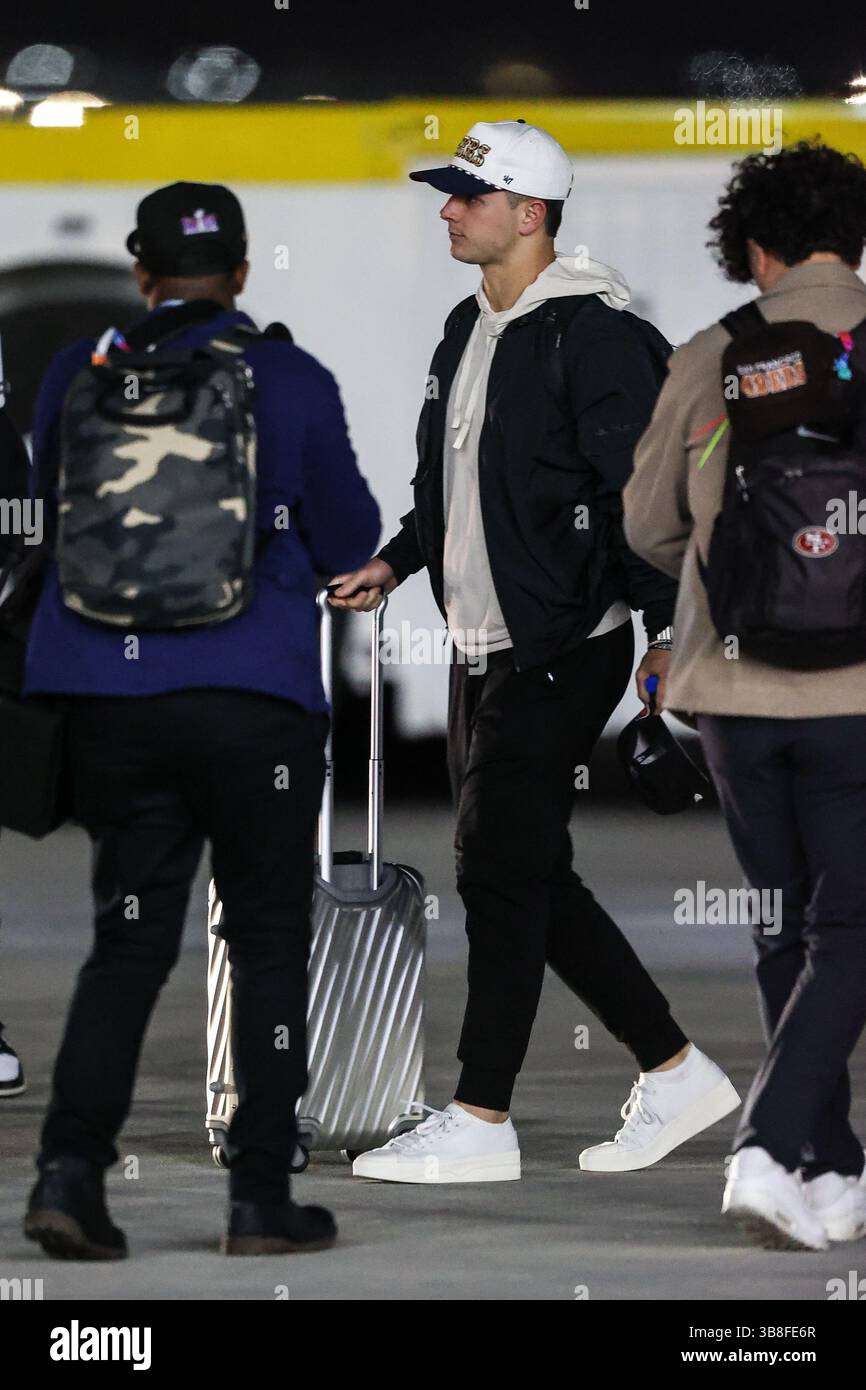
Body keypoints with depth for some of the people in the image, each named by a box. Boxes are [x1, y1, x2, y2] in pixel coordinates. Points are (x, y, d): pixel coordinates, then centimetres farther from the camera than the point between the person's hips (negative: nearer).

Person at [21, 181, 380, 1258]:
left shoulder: (79, 376, 2)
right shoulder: (291, 382, -4)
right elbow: (349, 549, 3)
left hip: (110, 694, 3)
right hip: (256, 699, -3)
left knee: (130, 937, 10)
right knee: (268, 938, 9)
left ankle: (70, 1169, -6)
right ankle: (260, 1199, 8)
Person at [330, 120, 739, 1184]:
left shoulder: (589, 332, -13)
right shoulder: (469, 331, 15)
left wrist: (666, 624, -21)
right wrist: (396, 563, 16)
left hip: (561, 650, -9)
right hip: (482, 650, 9)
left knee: (498, 867, -7)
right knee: (531, 878, 11)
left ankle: (480, 1120, -1)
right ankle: (676, 1074, 20)